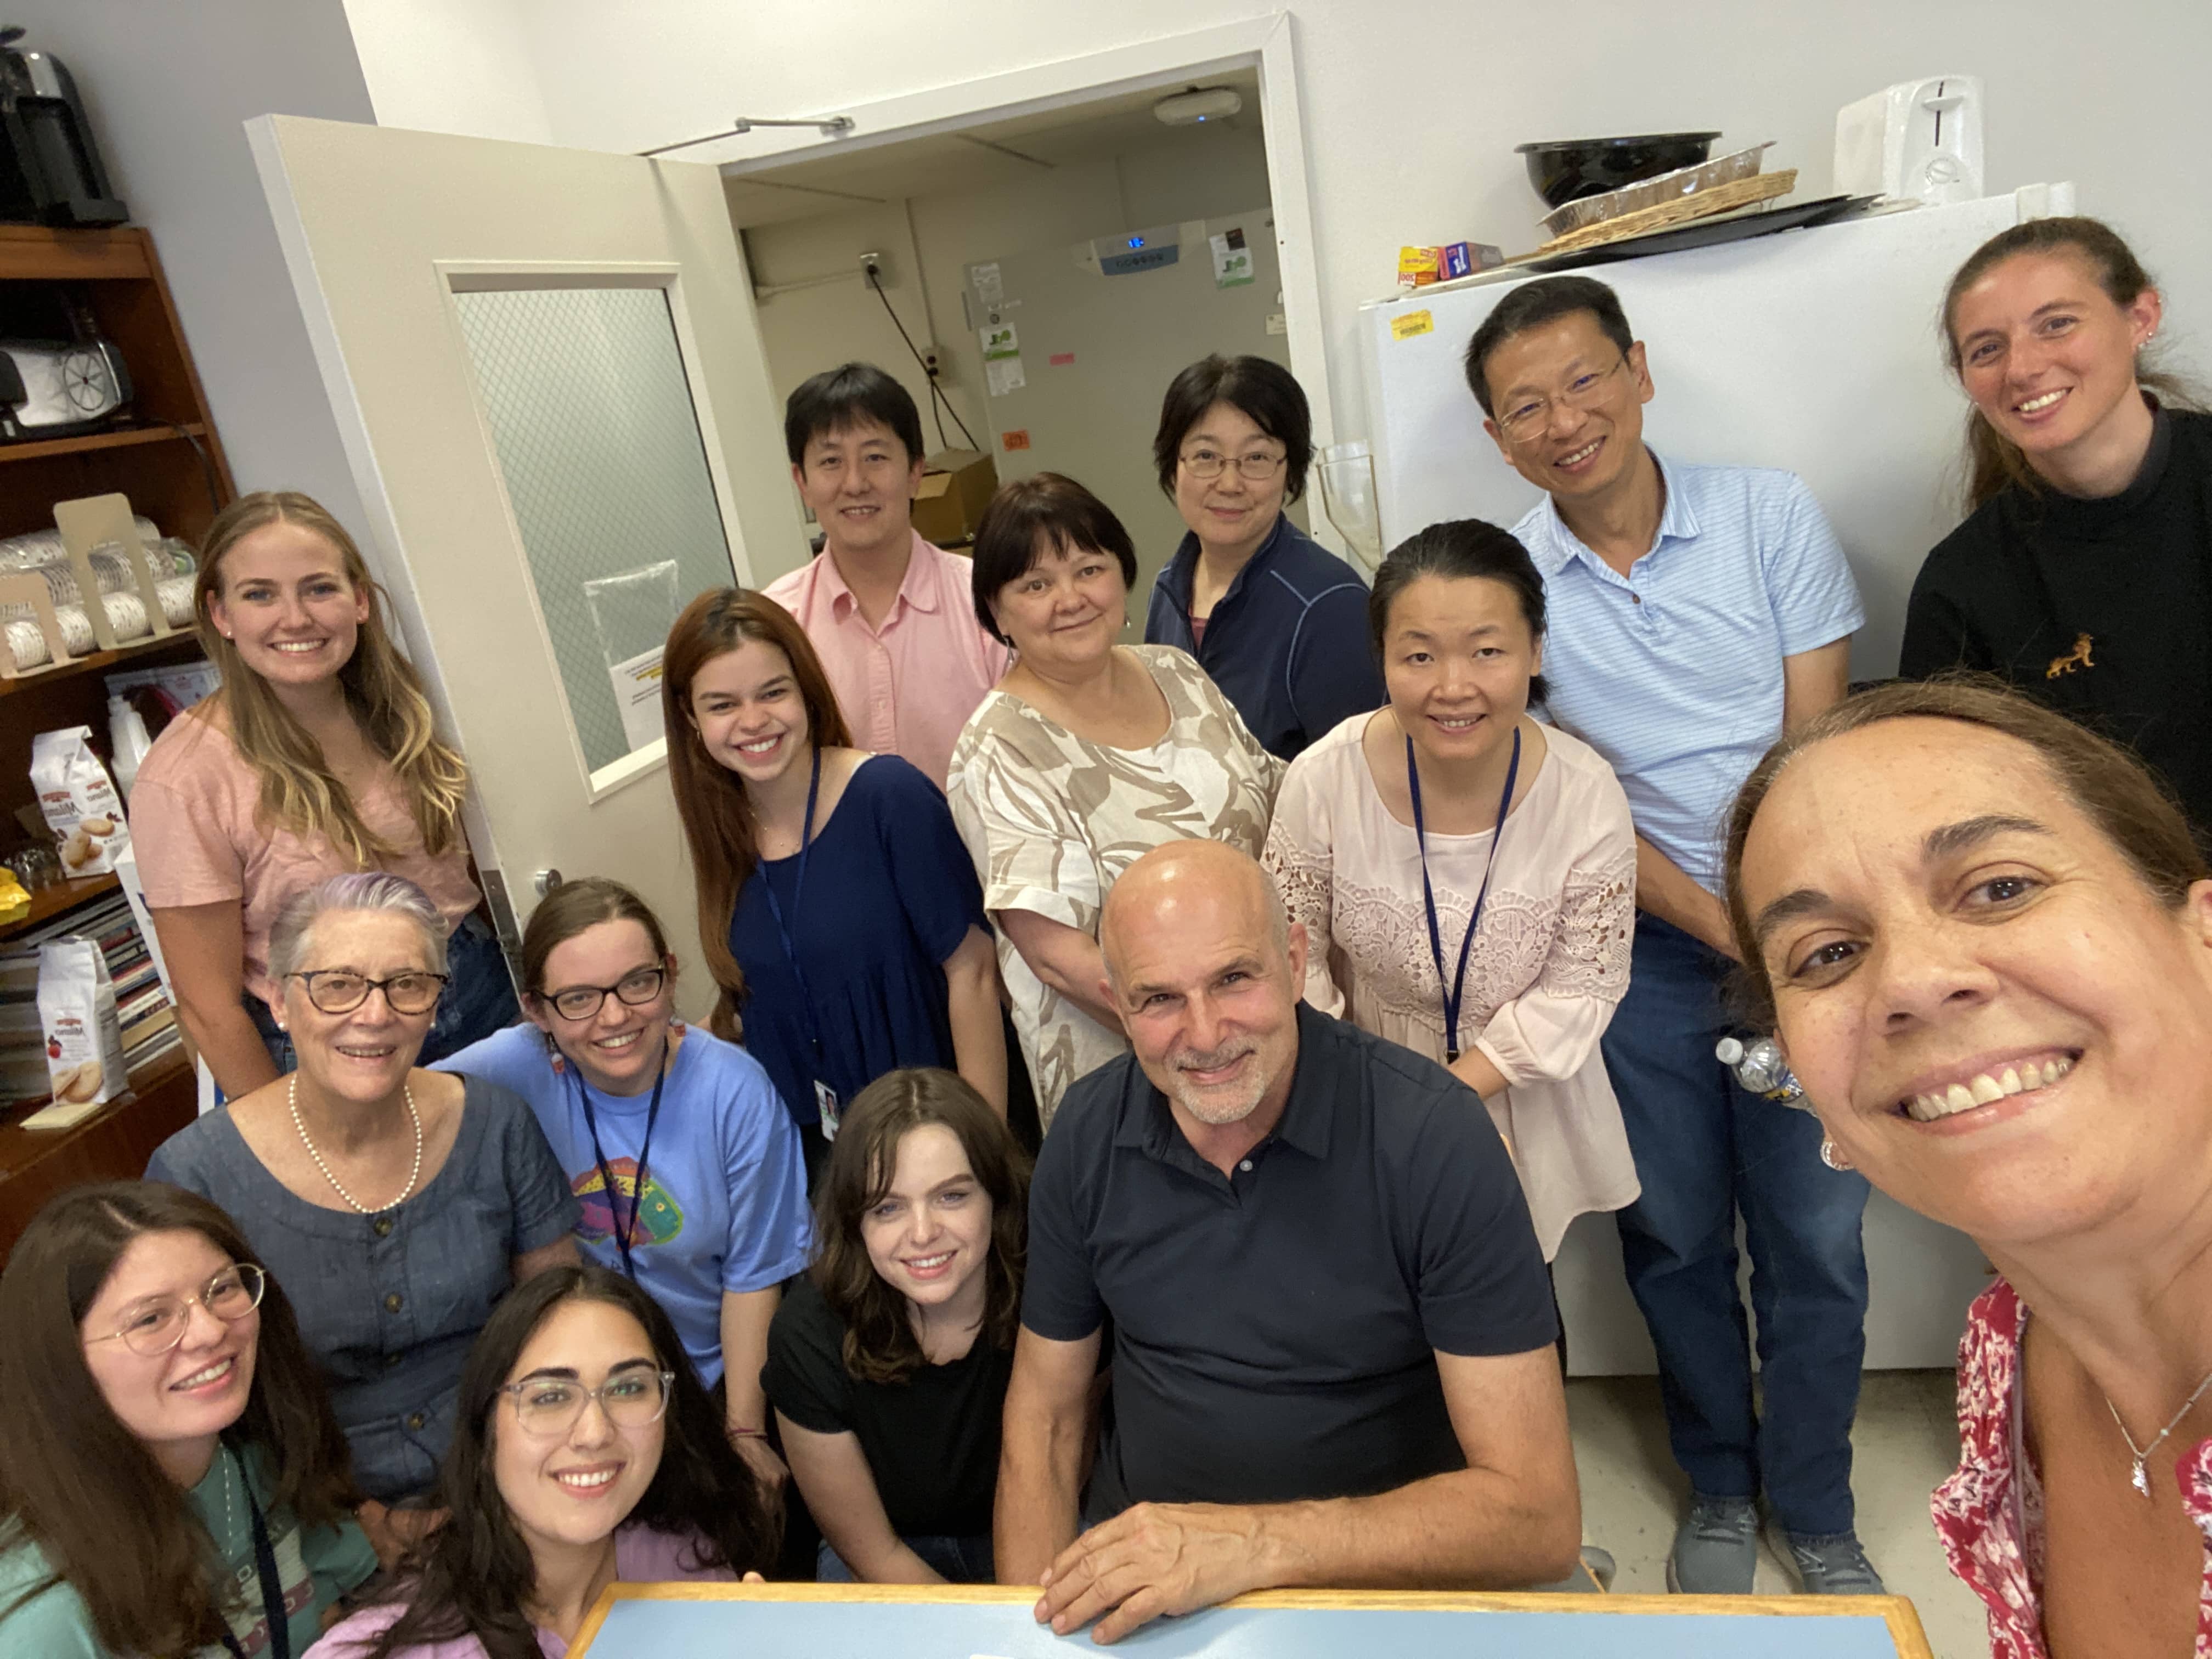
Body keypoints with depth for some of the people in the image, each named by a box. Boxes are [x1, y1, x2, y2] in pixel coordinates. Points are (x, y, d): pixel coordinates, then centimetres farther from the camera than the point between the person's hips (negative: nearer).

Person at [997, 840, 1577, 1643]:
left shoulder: (1433, 1138, -19)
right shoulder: (1088, 1136, -6)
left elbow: (1539, 1516, -18)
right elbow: (1044, 1415, 6)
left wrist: (1254, 1542, -28)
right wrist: (1034, 1628, -9)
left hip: (1377, 1574, -2)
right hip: (1135, 1563, 2)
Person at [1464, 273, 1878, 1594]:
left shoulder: (1772, 515, -3)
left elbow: (1815, 743, -4)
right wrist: (1716, 923, -14)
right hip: (1638, 947, 0)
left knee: (1815, 1239, 6)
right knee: (1676, 1237, 11)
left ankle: (1815, 1513, 29)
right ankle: (1720, 1486, 35)